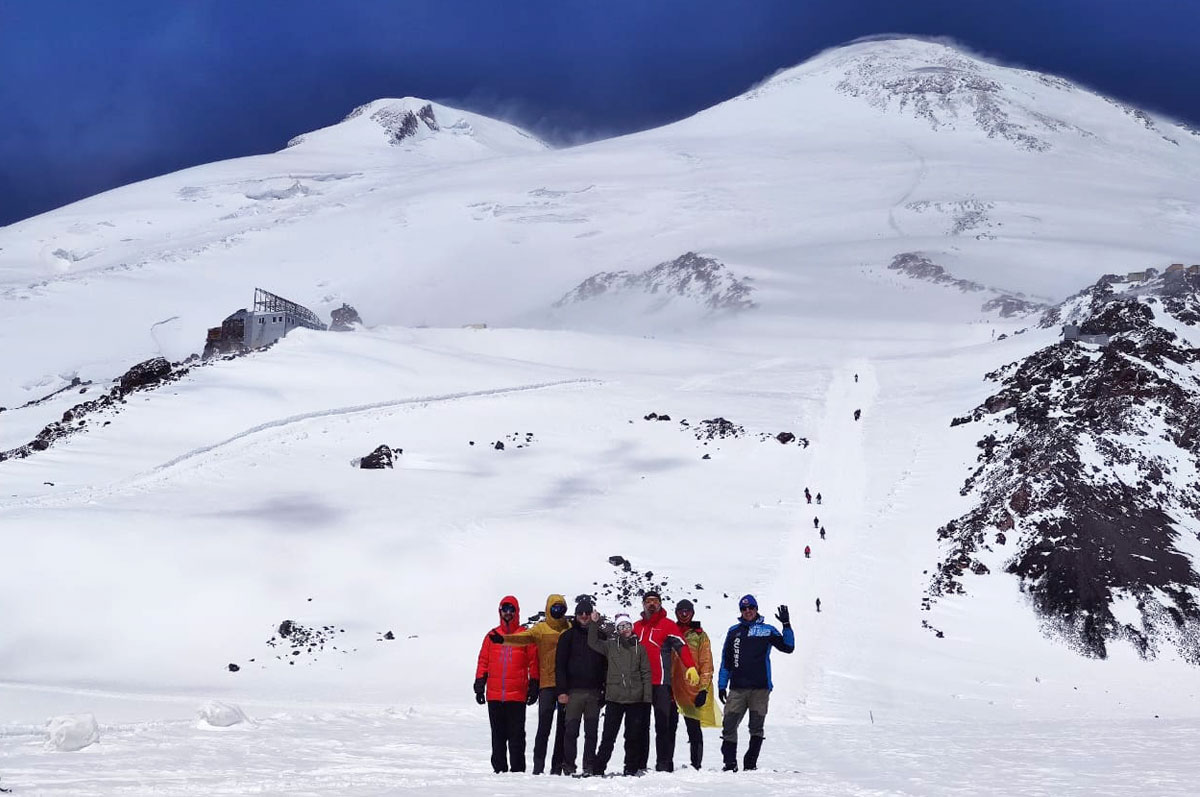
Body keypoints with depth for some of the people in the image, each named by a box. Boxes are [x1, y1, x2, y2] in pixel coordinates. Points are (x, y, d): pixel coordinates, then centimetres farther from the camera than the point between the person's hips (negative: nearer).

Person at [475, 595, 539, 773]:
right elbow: (483, 661, 12)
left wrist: (533, 686, 1)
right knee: (498, 734, 9)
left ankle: (517, 769, 3)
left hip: (517, 696, -3)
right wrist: (479, 685, 5)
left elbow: (533, 662, 5)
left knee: (516, 734, -2)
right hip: (494, 695, 3)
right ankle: (499, 768, 15)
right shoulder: (492, 635, 11)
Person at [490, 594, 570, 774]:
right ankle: (538, 765, -3)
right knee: (544, 725, -7)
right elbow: (524, 637, -13)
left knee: (563, 727, 6)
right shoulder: (541, 629, 4)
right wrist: (504, 639, -30)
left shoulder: (571, 628, 11)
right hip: (547, 683, -2)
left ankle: (558, 766, 11)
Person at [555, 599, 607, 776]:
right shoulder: (568, 636, 7)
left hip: (594, 691, 2)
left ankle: (590, 766, 7)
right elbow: (560, 665, 3)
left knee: (592, 732, 2)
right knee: (571, 731, -5)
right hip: (574, 691, -2)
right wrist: (562, 691, -6)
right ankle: (568, 765, 0)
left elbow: (606, 663, 14)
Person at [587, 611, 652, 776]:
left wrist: (647, 697, 1)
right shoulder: (611, 645, 8)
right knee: (608, 736, -2)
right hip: (614, 698, -1)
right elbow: (593, 642, -3)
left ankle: (631, 769, 14)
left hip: (635, 700, 1)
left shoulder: (639, 648, 8)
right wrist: (594, 624, -13)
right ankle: (597, 769, 1)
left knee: (633, 737, 6)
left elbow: (646, 674, 7)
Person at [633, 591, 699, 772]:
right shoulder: (636, 627, 16)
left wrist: (691, 667, -22)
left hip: (661, 683, -5)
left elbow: (681, 646, -8)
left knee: (663, 725, -6)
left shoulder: (668, 625, 2)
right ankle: (639, 764, 14)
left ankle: (664, 764, -6)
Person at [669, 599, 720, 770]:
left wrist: (703, 689, -8)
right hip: (672, 689, 2)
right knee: (670, 728, 4)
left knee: (694, 729, 1)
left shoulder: (700, 635, 5)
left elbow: (706, 664, 1)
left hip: (693, 690, -2)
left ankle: (696, 764, 5)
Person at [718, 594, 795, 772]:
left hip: (761, 688, -1)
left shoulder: (767, 630, 8)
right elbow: (726, 660, 14)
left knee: (756, 728, 4)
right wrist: (722, 686, 10)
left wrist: (787, 626, -9)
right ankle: (730, 764, 2)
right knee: (729, 726, -6)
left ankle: (750, 765, 12)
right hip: (737, 689, 1)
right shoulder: (734, 631, 12)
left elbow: (788, 647, 1)